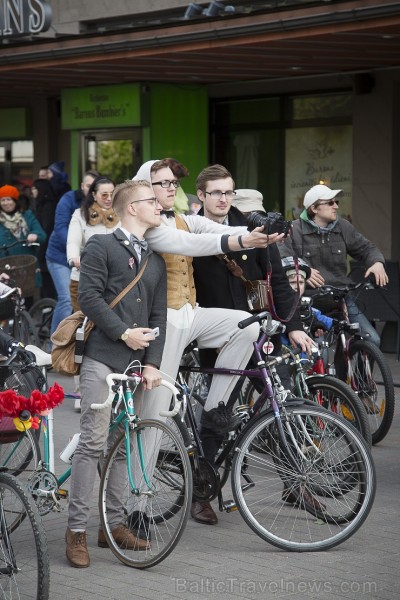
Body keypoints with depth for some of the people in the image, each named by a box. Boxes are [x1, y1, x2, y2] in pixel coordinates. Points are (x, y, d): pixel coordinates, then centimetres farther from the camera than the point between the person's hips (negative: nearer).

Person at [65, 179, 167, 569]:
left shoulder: (155, 261, 20)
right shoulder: (101, 247, 1)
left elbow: (158, 316, 14)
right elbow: (89, 297, -9)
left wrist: (152, 362, 2)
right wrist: (124, 332, -12)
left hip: (136, 362, 6)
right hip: (102, 358, -6)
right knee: (93, 442, -10)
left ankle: (114, 522, 16)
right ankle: (76, 528, -6)